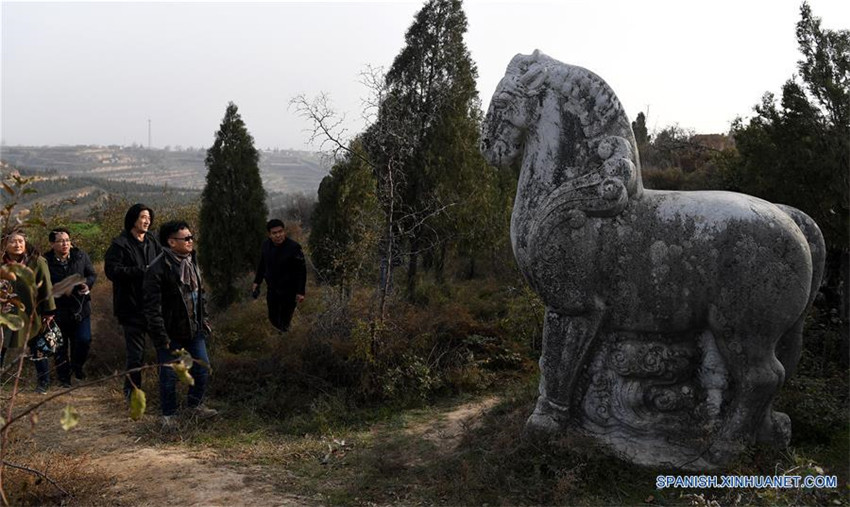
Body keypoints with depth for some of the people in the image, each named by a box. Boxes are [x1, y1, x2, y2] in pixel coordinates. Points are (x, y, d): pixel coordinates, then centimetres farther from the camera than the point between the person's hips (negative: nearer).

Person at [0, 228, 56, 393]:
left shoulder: (37, 262, -10)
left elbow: (46, 287, -7)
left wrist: (48, 312, -7)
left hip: (32, 313, -3)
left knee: (37, 350, 7)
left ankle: (43, 383, 23)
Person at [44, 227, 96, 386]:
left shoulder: (81, 256, -3)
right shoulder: (46, 261, -11)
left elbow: (92, 274, 6)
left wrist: (87, 283, -14)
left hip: (81, 307, 2)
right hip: (59, 309, -2)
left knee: (84, 340, -1)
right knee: (61, 344, 8)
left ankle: (77, 365, 28)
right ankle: (64, 376, 24)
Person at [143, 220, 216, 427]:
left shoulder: (191, 263, 7)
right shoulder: (158, 269, -18)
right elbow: (152, 307, -18)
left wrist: (203, 321, 14)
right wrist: (161, 336, -19)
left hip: (194, 329, 7)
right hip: (171, 333, -7)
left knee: (202, 368, 12)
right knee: (169, 375, 5)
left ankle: (195, 404, 33)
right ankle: (168, 414, 23)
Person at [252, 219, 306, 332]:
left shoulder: (294, 248, -23)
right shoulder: (266, 245, -6)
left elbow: (302, 270, -17)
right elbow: (261, 265, 11)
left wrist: (300, 292, -16)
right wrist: (257, 282, 12)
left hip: (289, 292, -5)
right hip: (272, 289, 5)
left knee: (285, 321, 7)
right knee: (273, 318, 19)